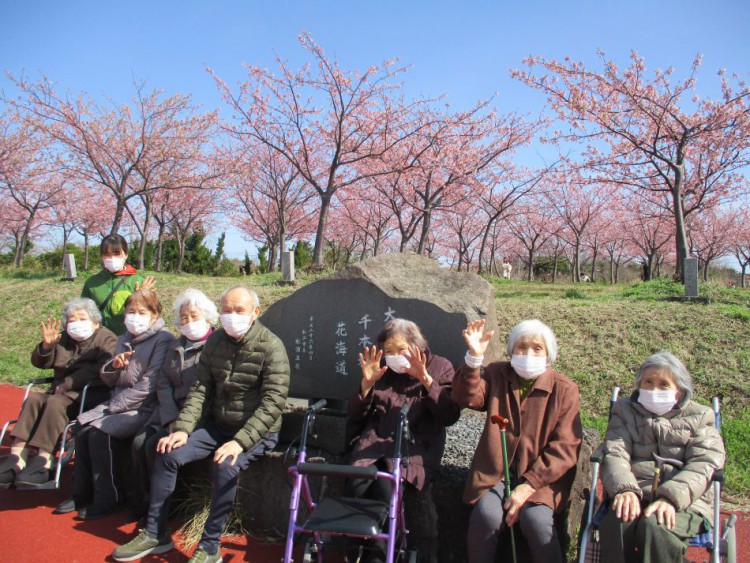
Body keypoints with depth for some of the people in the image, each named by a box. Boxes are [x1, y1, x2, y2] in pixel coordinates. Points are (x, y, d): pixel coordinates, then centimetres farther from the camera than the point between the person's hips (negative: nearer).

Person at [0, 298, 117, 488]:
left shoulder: (106, 339, 2)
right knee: (33, 399, -21)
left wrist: (69, 383, -18)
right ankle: (17, 458, -31)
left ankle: (43, 462, -35)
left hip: (91, 396, -6)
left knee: (55, 402, -30)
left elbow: (102, 370, -15)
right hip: (62, 392, 6)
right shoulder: (63, 340, 21)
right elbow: (39, 363, 14)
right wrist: (46, 346, -8)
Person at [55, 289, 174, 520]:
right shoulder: (124, 340, 15)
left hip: (145, 407, -8)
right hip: (119, 402, 8)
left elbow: (149, 384, -18)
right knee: (83, 428, -10)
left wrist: (116, 405, -15)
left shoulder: (163, 340, -11)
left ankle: (109, 499, -7)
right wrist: (114, 365, -7)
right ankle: (82, 492, 7)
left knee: (100, 432, -22)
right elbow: (108, 379, 16)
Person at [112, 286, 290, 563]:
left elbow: (273, 401, -22)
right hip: (218, 425, 6)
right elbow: (200, 389, 2)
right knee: (168, 454, -9)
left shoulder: (271, 347, -17)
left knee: (225, 466, -31)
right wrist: (182, 429, -11)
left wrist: (240, 441, -28)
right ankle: (155, 533, 8)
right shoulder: (215, 341, 1)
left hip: (258, 431, -6)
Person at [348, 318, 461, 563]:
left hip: (416, 445, -3)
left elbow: (450, 416, -5)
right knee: (359, 487, -26)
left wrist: (426, 379, -15)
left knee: (413, 490, -32)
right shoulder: (382, 369, 16)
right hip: (376, 442, 3)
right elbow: (355, 415, 15)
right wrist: (367, 383, -2)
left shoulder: (439, 367, 8)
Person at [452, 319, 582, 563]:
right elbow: (466, 397, -12)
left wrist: (529, 485, -18)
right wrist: (474, 357, -27)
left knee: (536, 520, -29)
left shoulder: (564, 389, -2)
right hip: (495, 470, 1)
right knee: (486, 515, -26)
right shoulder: (497, 375, 5)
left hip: (541, 476, -1)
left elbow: (564, 448, -8)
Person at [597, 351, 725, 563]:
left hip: (685, 501, -1)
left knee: (655, 527, -35)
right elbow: (614, 454, 4)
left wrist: (671, 498, -20)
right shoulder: (626, 411, 21)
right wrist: (625, 489, -19)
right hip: (634, 496, 1)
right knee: (617, 525, -34)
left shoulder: (700, 417, 17)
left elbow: (702, 466, -1)